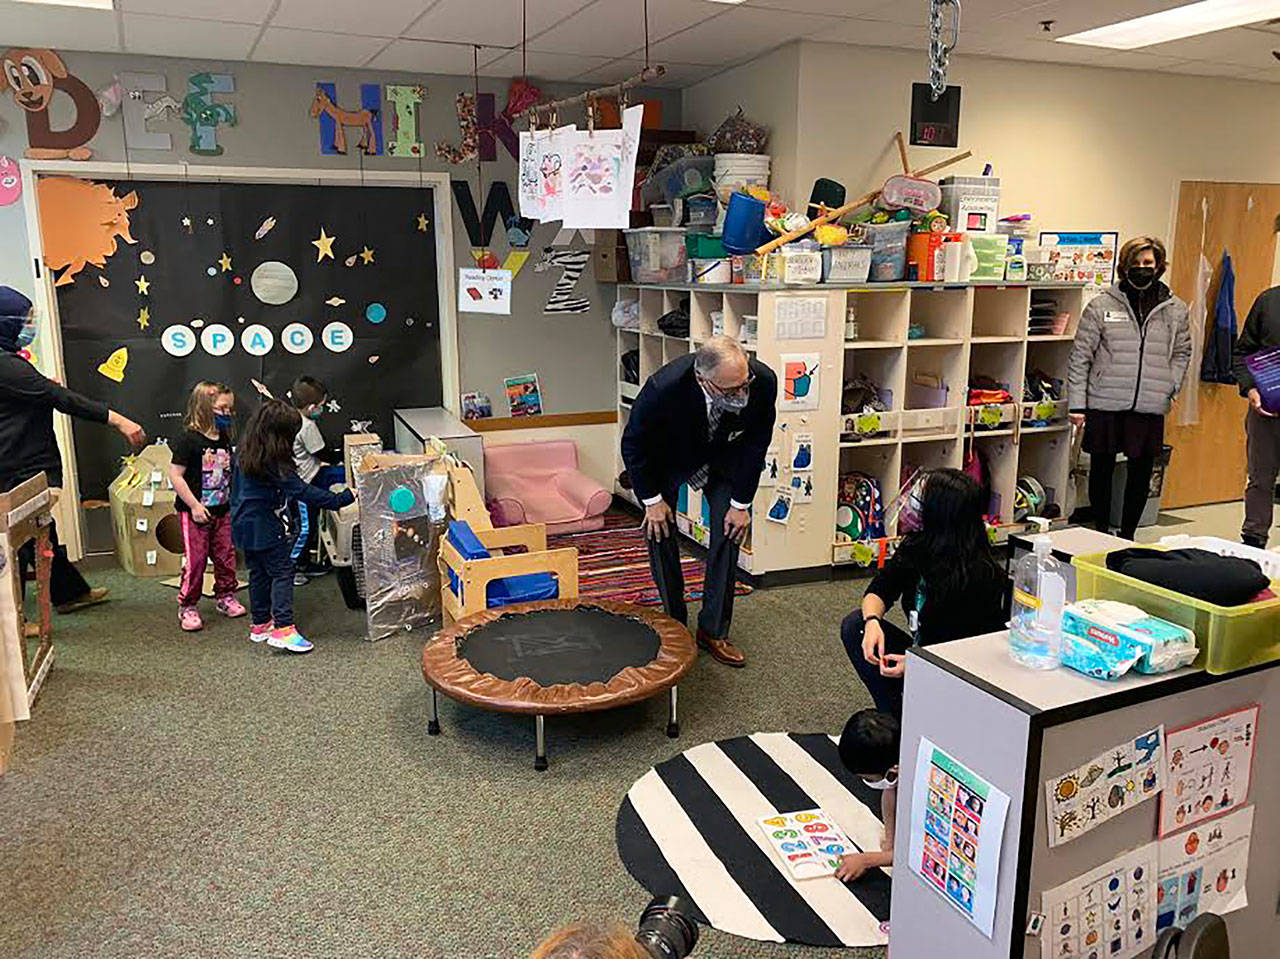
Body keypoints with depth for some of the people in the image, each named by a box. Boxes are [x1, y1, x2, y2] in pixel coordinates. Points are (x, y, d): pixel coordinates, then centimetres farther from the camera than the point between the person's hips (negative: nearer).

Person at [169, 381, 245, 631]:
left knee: (226, 556, 12)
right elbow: (175, 475, -16)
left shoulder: (225, 441, 8)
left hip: (222, 510, 7)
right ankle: (187, 606, 10)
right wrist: (194, 505, -17)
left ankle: (225, 597, 28)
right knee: (195, 560, -3)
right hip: (194, 513, -7)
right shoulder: (189, 440, -14)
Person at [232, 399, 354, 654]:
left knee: (259, 573, 16)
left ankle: (260, 624, 26)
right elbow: (302, 491, -25)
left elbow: (236, 490, 17)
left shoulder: (244, 454, 5)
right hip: (266, 527, -9)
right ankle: (282, 629, -8)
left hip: (246, 525, 9)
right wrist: (342, 499, -24)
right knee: (282, 571, -4)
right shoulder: (272, 463, -22)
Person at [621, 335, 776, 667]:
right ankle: (674, 625, 16)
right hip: (670, 456, -2)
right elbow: (633, 444, -21)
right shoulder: (664, 388, -41)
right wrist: (652, 499, -14)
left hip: (725, 457, 2)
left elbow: (756, 443, -14)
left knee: (729, 532, -4)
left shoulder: (763, 381, -33)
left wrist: (741, 503, -10)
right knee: (659, 530, -3)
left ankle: (713, 630, 10)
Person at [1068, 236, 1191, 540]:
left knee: (1141, 474, 9)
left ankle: (1127, 535, 25)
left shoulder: (1176, 310, 7)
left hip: (1151, 408, 2)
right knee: (1102, 470, 8)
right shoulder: (1101, 305, -2)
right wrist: (1077, 404, -5)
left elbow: (1182, 352, 21)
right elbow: (1080, 357, -1)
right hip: (1105, 405, -2)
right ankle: (1101, 533, 25)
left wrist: (1171, 386, 4)